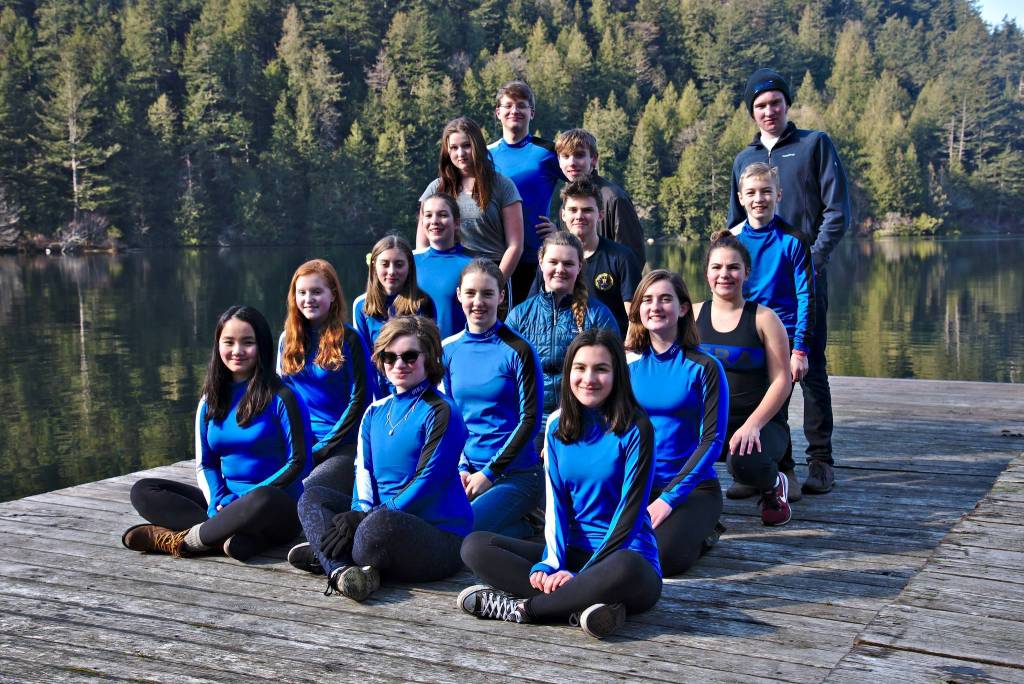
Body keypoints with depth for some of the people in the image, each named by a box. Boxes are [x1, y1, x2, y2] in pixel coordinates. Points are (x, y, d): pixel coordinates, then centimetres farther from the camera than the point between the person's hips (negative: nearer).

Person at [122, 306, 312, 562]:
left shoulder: (280, 397, -6)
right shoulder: (211, 401, 11)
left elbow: (299, 463, -9)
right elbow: (205, 464, 13)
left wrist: (243, 501, -14)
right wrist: (219, 500, -9)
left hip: (279, 505, -6)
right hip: (227, 501, 6)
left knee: (260, 502, -41)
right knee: (142, 491, -7)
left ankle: (183, 539, -18)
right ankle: (230, 535, -26)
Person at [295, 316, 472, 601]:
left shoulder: (441, 413, -8)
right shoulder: (375, 412, 16)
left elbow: (427, 482, -15)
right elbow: (363, 472, 8)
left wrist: (368, 518, -19)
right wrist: (362, 511, -14)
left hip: (440, 533, -8)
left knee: (381, 524, -39)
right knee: (312, 497, -4)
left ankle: (328, 556, -9)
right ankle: (341, 570, -28)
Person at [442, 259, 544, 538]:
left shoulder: (518, 351, -6)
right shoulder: (448, 349, 9)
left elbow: (530, 420, -7)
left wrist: (489, 473, -11)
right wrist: (461, 468, -2)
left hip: (516, 474, -5)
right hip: (466, 471, 5)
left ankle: (525, 531, 2)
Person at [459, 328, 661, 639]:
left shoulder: (635, 428, -9)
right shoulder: (558, 425, 7)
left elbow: (630, 511, -13)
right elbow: (556, 502, 3)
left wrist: (581, 574, -18)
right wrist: (552, 563, -15)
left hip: (624, 553, -5)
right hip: (571, 552, 5)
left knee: (624, 570, -41)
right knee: (474, 546, -12)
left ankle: (521, 607, -19)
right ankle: (583, 605, -26)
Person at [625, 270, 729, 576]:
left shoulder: (704, 367, -6)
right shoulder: (628, 364, 5)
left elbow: (712, 440, -10)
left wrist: (669, 498, -18)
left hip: (693, 486, -3)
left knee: (662, 557, -29)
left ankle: (702, 532, 5)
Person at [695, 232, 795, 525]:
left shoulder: (763, 318, -2)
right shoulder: (694, 314, 6)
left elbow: (782, 381, -6)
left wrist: (752, 424, -20)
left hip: (760, 423, -2)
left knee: (743, 461, -36)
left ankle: (775, 485, 4)